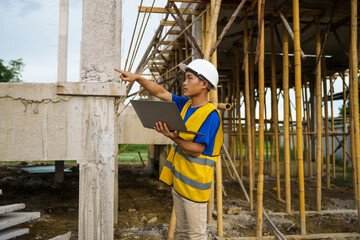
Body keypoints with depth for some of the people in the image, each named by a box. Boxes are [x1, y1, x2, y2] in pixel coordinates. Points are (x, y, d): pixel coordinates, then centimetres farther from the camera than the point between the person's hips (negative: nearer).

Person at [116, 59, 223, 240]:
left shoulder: (210, 115, -19)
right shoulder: (185, 104, 7)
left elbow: (196, 150, -22)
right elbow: (161, 92, 14)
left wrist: (174, 139, -36)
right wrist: (137, 78, 6)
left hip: (194, 184, -8)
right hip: (178, 181, 8)